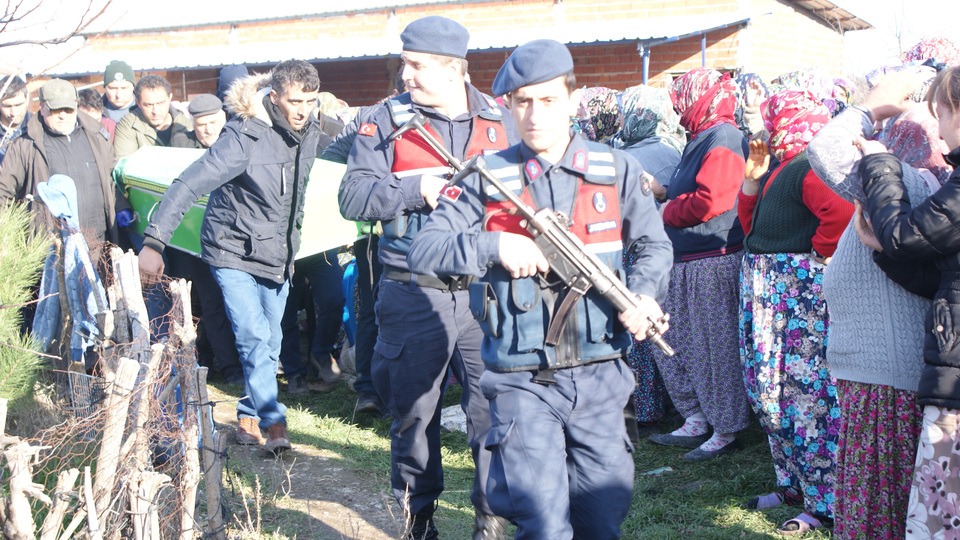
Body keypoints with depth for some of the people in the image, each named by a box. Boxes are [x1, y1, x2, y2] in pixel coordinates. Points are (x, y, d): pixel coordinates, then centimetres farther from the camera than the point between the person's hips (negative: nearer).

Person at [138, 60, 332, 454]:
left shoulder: (308, 132, -2)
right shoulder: (244, 138, -23)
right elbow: (189, 185, -27)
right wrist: (154, 243, -31)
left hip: (278, 255, 6)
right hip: (234, 253, -6)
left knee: (270, 344, 10)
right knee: (253, 337, -16)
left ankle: (248, 417, 26)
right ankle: (274, 423, -9)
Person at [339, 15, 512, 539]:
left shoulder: (498, 120, 6)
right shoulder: (388, 120, 1)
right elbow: (353, 196, -6)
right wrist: (418, 188, -16)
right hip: (413, 294, 0)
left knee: (494, 409, 1)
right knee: (413, 410, 10)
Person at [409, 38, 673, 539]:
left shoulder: (616, 170, 5)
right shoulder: (486, 178, -2)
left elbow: (654, 244, 13)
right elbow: (422, 252, -5)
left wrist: (643, 295, -7)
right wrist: (495, 246, -19)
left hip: (598, 378, 3)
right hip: (522, 381, -3)